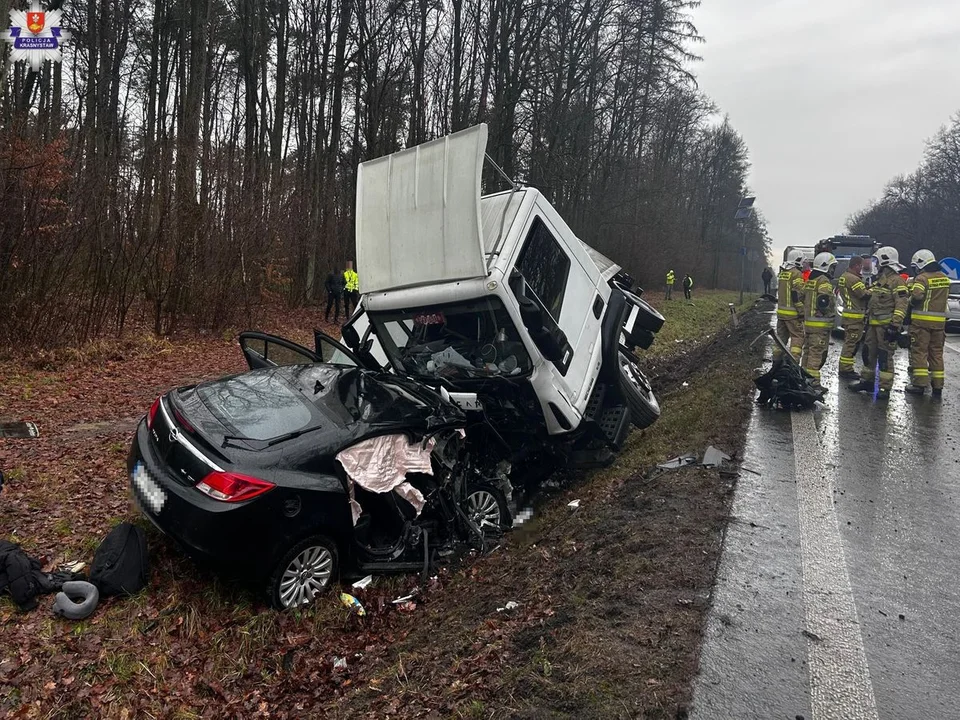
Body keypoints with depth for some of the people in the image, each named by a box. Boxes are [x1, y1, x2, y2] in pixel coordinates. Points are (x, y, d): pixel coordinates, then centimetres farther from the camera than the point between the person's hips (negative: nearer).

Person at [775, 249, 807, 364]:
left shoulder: (782, 272, 12)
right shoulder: (797, 274, -14)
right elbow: (798, 295, -18)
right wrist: (801, 312, -16)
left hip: (781, 311, 8)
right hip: (792, 313, -8)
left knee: (781, 336, 14)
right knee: (798, 337, -4)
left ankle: (776, 360, 17)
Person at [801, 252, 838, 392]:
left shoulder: (810, 280, 15)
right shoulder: (824, 281, -14)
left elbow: (804, 299, 19)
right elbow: (824, 301, -25)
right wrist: (830, 314, -9)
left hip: (808, 322, 9)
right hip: (821, 324, -9)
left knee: (808, 351, 16)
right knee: (817, 354, -8)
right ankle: (813, 383, -8)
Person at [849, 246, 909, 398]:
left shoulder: (896, 280, -12)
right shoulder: (879, 279, 18)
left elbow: (902, 304, -19)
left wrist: (895, 326, -24)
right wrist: (868, 321, 24)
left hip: (887, 325, -9)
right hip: (874, 323, 9)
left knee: (885, 356, -7)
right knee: (869, 353, 15)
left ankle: (885, 388, -2)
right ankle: (867, 381, 27)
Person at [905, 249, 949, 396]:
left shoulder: (922, 278, -13)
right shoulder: (944, 278, 11)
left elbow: (917, 296, -25)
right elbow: (944, 297, 16)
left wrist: (911, 300, -6)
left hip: (922, 320, -6)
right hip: (939, 321, 6)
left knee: (919, 351, 0)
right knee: (936, 352, 13)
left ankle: (919, 384, -2)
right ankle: (938, 385, 16)